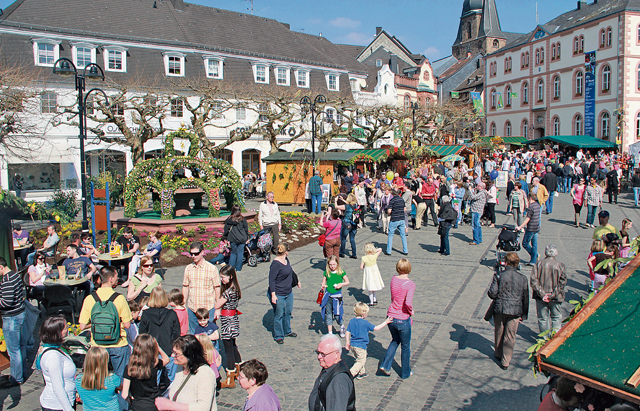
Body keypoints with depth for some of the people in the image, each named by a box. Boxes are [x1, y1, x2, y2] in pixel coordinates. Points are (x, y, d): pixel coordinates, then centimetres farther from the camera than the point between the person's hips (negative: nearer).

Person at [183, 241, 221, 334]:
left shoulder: (212, 269, -6)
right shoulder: (188, 268, 5)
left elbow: (217, 289, -4)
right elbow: (185, 287, 12)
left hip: (208, 309, -3)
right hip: (192, 309, 4)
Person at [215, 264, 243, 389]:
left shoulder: (229, 291, -23)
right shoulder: (234, 289, 6)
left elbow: (217, 305, -19)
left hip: (228, 321, -9)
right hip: (233, 319, 9)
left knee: (228, 348, -1)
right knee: (233, 346, 21)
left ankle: (230, 380, 7)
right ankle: (239, 371, 35)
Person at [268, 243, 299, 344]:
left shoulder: (286, 259, 3)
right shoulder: (275, 264, -22)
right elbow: (271, 280, -21)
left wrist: (297, 281, 33)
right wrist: (273, 295, -23)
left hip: (289, 292, 8)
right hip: (278, 294, -8)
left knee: (288, 312, 20)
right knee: (279, 315, 4)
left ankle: (287, 331, 39)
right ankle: (278, 336, 20)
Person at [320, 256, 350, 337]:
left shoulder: (341, 272, -3)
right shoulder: (326, 272, 2)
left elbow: (347, 282, 4)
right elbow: (324, 282, 12)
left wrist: (341, 284, -14)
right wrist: (323, 285, -10)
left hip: (337, 296, -3)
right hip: (328, 296, 3)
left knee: (337, 314, -2)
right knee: (328, 314, 8)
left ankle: (342, 327, 27)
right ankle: (330, 332, 21)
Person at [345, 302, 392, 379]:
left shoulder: (351, 321, 1)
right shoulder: (365, 323, -17)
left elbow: (348, 332, 7)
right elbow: (376, 328, -10)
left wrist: (348, 342, 19)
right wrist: (385, 322, 0)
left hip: (352, 345, 7)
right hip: (361, 346, -7)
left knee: (359, 359, 24)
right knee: (361, 361, 4)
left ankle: (361, 373, 34)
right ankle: (350, 374, -4)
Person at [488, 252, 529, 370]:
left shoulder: (499, 276, -11)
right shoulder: (523, 278, -3)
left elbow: (492, 294, -14)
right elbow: (525, 298, 3)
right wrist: (524, 315, 13)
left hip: (500, 309, -1)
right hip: (515, 311, 1)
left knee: (499, 333, 18)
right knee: (510, 336, 9)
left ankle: (499, 354, 36)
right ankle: (505, 361, 12)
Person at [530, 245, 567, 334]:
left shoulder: (539, 264, -4)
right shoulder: (560, 265, -6)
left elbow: (533, 280, -11)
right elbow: (562, 282, -11)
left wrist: (542, 294, -11)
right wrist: (553, 295, -12)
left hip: (541, 297, 1)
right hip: (555, 297, -1)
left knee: (542, 318, 11)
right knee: (556, 316, 16)